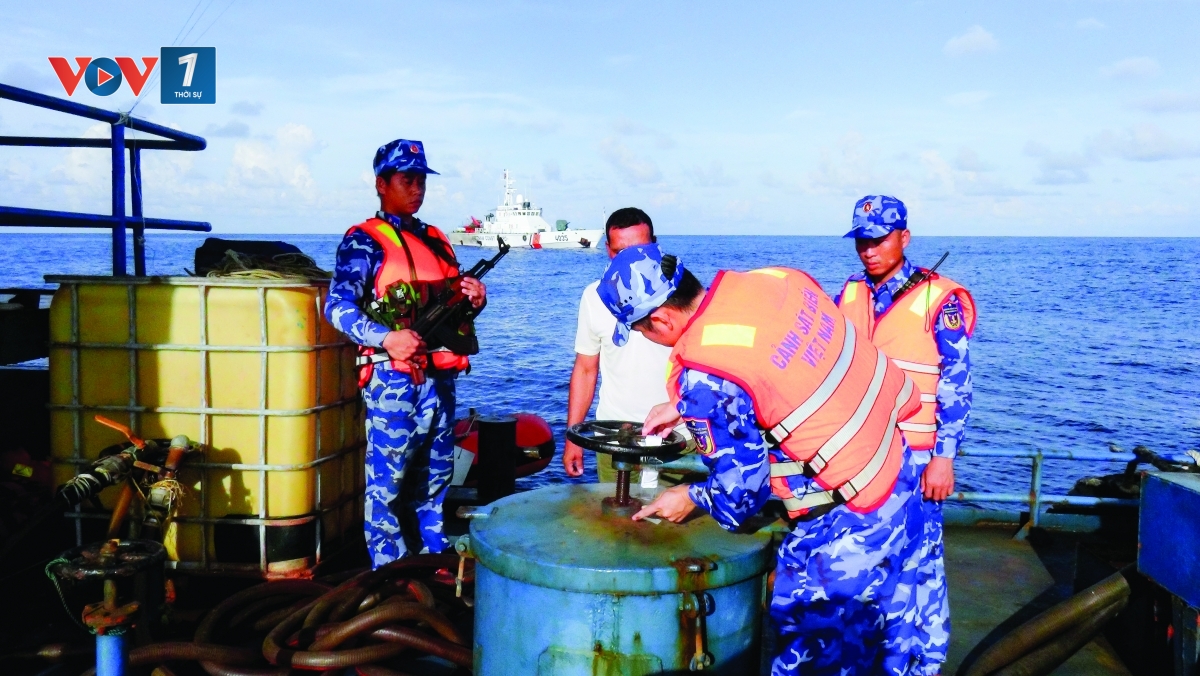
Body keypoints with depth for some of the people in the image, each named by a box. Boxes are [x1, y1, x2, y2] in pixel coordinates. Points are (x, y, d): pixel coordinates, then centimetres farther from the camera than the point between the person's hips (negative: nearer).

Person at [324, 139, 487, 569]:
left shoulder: (436, 239, 18)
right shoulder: (364, 241, -4)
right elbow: (337, 306, -16)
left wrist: (475, 300, 0)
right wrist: (385, 338, -32)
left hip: (440, 375, 7)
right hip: (393, 377, -7)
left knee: (435, 474, 16)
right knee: (388, 478, -1)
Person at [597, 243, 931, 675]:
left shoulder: (702, 374, -23)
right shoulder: (776, 279, -1)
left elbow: (741, 487, -14)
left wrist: (691, 498, 7)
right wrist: (684, 407, 18)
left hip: (844, 524, -8)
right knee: (889, 639, 24)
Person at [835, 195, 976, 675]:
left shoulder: (938, 298, -6)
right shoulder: (849, 294, 8)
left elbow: (956, 385, -8)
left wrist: (943, 457, -13)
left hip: (912, 455, -5)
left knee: (918, 559, 2)